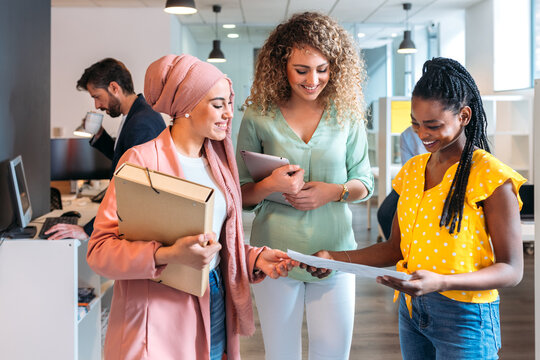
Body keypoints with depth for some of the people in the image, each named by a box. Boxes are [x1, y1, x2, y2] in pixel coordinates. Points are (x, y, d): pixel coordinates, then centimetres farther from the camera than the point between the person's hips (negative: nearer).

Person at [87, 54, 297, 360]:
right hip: (158, 315, -6)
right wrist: (168, 255, -30)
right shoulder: (142, 159, -12)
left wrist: (255, 258, 1)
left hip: (213, 308, 6)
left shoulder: (217, 160, 10)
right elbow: (100, 250, -17)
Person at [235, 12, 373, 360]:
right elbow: (240, 194, 0)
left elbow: (365, 183, 7)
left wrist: (333, 192, -13)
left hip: (334, 253, 1)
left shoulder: (346, 113, -1)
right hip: (275, 253, -1)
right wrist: (270, 186, -21)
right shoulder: (259, 116, -4)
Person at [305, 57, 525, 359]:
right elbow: (397, 247, 10)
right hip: (411, 310, 6)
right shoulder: (413, 170, 7)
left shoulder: (491, 176, -14)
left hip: (464, 316, -6)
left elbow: (512, 270, -15)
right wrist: (337, 258, -4)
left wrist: (440, 282, -30)